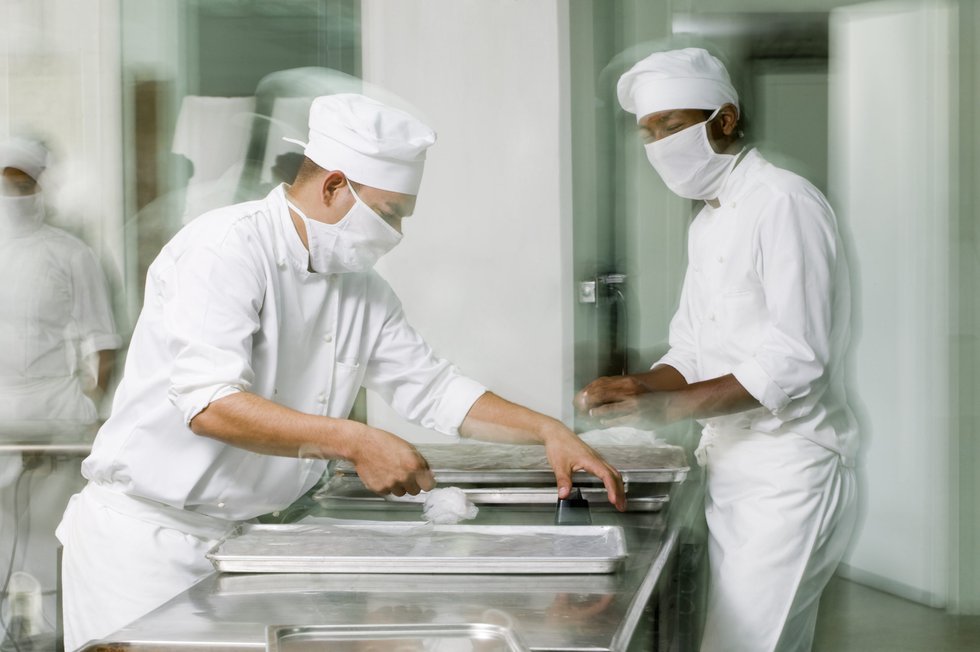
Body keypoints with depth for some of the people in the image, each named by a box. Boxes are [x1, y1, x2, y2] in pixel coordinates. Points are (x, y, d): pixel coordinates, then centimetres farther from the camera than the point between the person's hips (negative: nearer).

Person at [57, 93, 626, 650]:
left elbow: (434, 388, 15)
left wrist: (546, 430, 3)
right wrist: (356, 443, -33)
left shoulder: (363, 288, 8)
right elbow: (210, 403, -28)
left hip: (248, 540, 7)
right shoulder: (226, 248, -17)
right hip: (147, 534, -6)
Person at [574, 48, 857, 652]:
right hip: (731, 465, 9)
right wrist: (633, 390, -6)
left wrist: (666, 405, -26)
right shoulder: (710, 222, 16)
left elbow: (794, 361, -21)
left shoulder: (784, 205, -14)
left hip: (788, 472, -9)